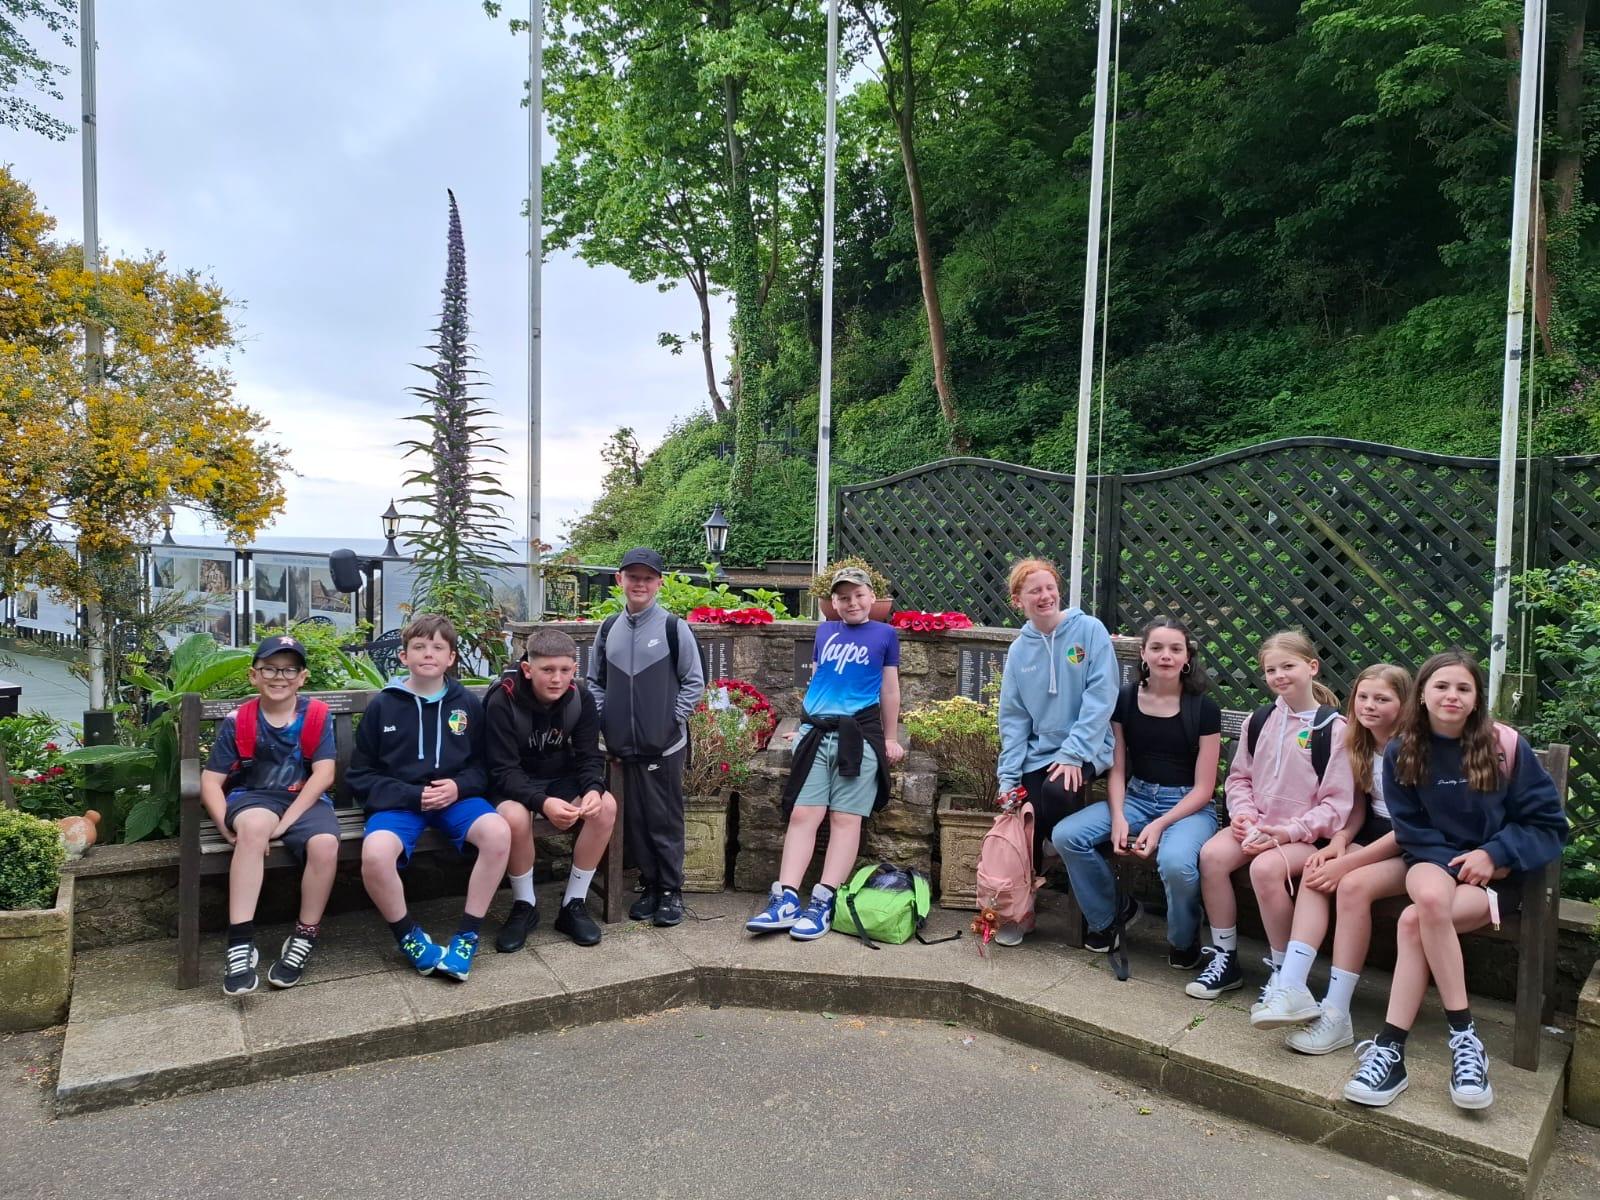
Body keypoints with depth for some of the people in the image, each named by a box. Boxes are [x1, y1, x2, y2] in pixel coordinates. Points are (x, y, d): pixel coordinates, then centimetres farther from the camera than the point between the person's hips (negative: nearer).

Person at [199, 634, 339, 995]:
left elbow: (324, 775, -9)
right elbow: (211, 781, -2)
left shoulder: (316, 715, -2)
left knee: (325, 843, -32)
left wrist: (285, 824, -18)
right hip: (253, 798, 0)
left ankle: (304, 938, -8)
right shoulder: (237, 721, 0)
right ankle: (240, 943, -32)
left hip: (305, 800, 1)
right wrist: (229, 828, -18)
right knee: (255, 824, -37)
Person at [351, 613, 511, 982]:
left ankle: (467, 936, -14)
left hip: (455, 797, 1)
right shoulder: (383, 706, 2)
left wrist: (459, 786, -11)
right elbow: (361, 776, 3)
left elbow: (483, 766, 11)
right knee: (375, 853, -33)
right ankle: (408, 936, -6)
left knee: (498, 832, -30)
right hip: (399, 800, -1)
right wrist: (414, 795, -11)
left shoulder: (468, 704, 6)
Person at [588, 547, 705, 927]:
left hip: (665, 746, -4)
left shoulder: (674, 628, -5)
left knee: (665, 820, 3)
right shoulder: (608, 629, 8)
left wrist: (674, 718, -8)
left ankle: (671, 890, 15)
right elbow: (596, 682, 16)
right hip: (623, 746, 4)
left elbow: (694, 682, -1)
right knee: (634, 820, 12)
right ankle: (649, 885, 26)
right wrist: (601, 720, 4)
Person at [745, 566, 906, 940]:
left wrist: (890, 740, 12)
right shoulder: (824, 632, 18)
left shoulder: (885, 634, 10)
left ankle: (823, 903, -9)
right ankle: (785, 899, -9)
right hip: (815, 733, 3)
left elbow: (889, 690, 13)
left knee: (845, 819, -8)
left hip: (859, 735, -2)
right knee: (802, 815, -6)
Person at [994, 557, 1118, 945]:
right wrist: (1008, 775, 1)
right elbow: (1013, 717, 9)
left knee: (1057, 792, -30)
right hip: (1036, 754, 4)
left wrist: (1072, 752, -17)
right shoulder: (1019, 650, 8)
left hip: (1083, 751, -4)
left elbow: (1101, 696, -11)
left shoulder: (1089, 630, -5)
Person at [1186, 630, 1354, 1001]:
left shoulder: (1333, 728, -6)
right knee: (1212, 854, -23)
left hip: (1306, 834, -5)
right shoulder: (1260, 720, 9)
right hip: (1256, 825, 5)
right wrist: (1244, 814, -5)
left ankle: (1284, 971, -13)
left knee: (1265, 867, -33)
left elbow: (1337, 803, -8)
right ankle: (1225, 958, -7)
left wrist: (1289, 832, -18)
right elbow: (1239, 776, 15)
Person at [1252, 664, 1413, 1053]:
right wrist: (1339, 842, -8)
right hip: (1375, 839, 7)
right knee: (1315, 874, -20)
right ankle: (1292, 989, -27)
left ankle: (1336, 1015, -25)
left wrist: (1347, 863, -21)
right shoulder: (1362, 746, 8)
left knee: (1354, 884, -31)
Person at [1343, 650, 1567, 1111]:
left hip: (1497, 872, -2)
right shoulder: (1401, 754, 0)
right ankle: (1463, 1037, -27)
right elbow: (1411, 831, 3)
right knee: (1430, 899, -36)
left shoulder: (1507, 745, -5)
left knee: (1414, 922, -31)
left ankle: (1391, 1046, -24)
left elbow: (1548, 823, -2)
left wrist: (1493, 854, -15)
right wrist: (1456, 864, -13)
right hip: (1435, 861, 2)